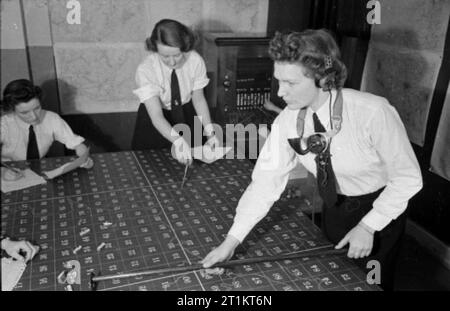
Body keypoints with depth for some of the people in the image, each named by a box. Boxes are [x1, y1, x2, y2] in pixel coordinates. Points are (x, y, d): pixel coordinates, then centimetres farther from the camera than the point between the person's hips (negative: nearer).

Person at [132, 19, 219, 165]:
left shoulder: (196, 61, -23)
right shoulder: (145, 70, -30)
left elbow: (198, 99, -12)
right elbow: (156, 116, -36)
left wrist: (210, 132, -24)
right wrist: (178, 141, -53)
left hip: (186, 114, 2)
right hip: (157, 122, -2)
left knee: (191, 161, 15)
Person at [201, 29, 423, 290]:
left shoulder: (373, 113, -33)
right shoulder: (288, 121, -20)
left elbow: (408, 178, -21)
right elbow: (266, 180, -17)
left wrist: (368, 226, -24)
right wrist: (231, 241, -19)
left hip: (380, 209, -3)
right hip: (335, 207, 4)